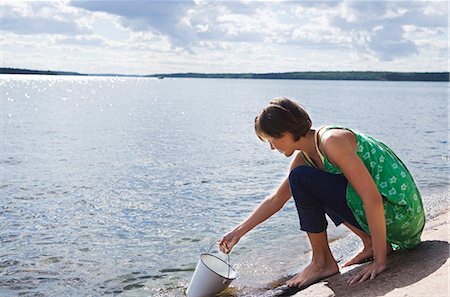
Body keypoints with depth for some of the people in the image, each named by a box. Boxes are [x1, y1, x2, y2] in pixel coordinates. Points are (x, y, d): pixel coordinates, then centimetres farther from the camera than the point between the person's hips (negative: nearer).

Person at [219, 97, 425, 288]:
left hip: (399, 210, -9)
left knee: (302, 179, -14)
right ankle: (372, 243, 12)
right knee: (314, 193, 23)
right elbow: (275, 200, 20)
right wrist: (238, 232, 22)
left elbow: (373, 198, -24)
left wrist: (380, 261, -23)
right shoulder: (304, 157, 8)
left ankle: (323, 263, -1)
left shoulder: (332, 140, -20)